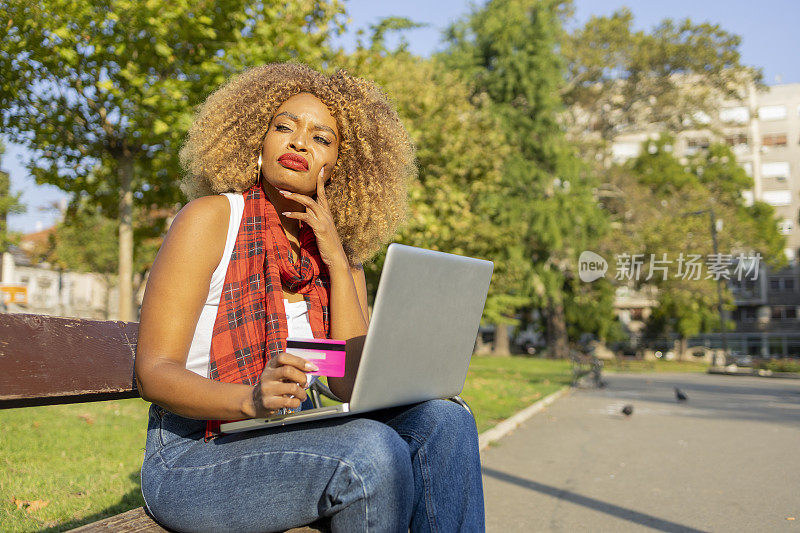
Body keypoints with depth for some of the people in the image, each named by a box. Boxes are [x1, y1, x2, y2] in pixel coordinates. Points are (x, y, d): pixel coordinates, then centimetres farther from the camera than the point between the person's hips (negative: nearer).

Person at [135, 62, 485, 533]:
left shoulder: (340, 256, 8)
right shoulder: (211, 217, -7)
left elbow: (350, 385, -5)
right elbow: (153, 371, -13)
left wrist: (335, 262, -10)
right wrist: (252, 398, -31)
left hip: (293, 441, 5)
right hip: (196, 456, -5)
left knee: (444, 421, -15)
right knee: (372, 451, -29)